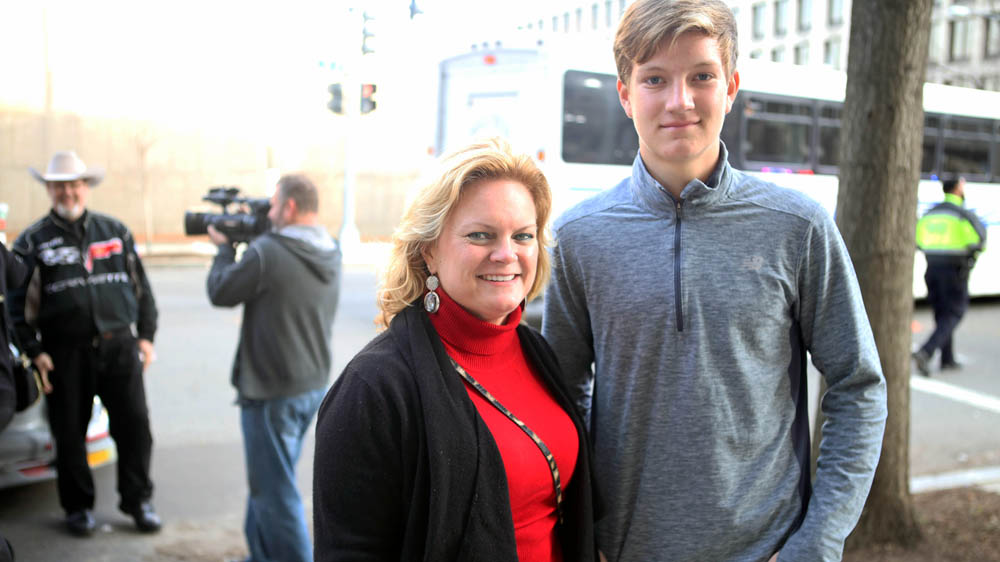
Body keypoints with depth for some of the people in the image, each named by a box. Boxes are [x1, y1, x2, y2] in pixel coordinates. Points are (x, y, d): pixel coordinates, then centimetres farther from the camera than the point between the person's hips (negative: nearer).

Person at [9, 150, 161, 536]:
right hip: (66, 354, -1)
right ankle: (78, 506, 24)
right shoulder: (32, 241, 5)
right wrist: (34, 352, -6)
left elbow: (141, 287, 13)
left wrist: (146, 335, 7)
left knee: (134, 426, 2)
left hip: (120, 346, 1)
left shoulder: (115, 231, 12)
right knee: (69, 434, 7)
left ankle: (137, 500, 17)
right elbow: (19, 303, 2)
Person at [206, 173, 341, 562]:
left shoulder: (267, 252, -21)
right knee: (267, 481, 24)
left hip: (274, 393, -9)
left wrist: (224, 248, 8)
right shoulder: (330, 253, 4)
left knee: (276, 493, 4)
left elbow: (220, 292, -8)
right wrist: (250, 243, 8)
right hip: (315, 386, 9)